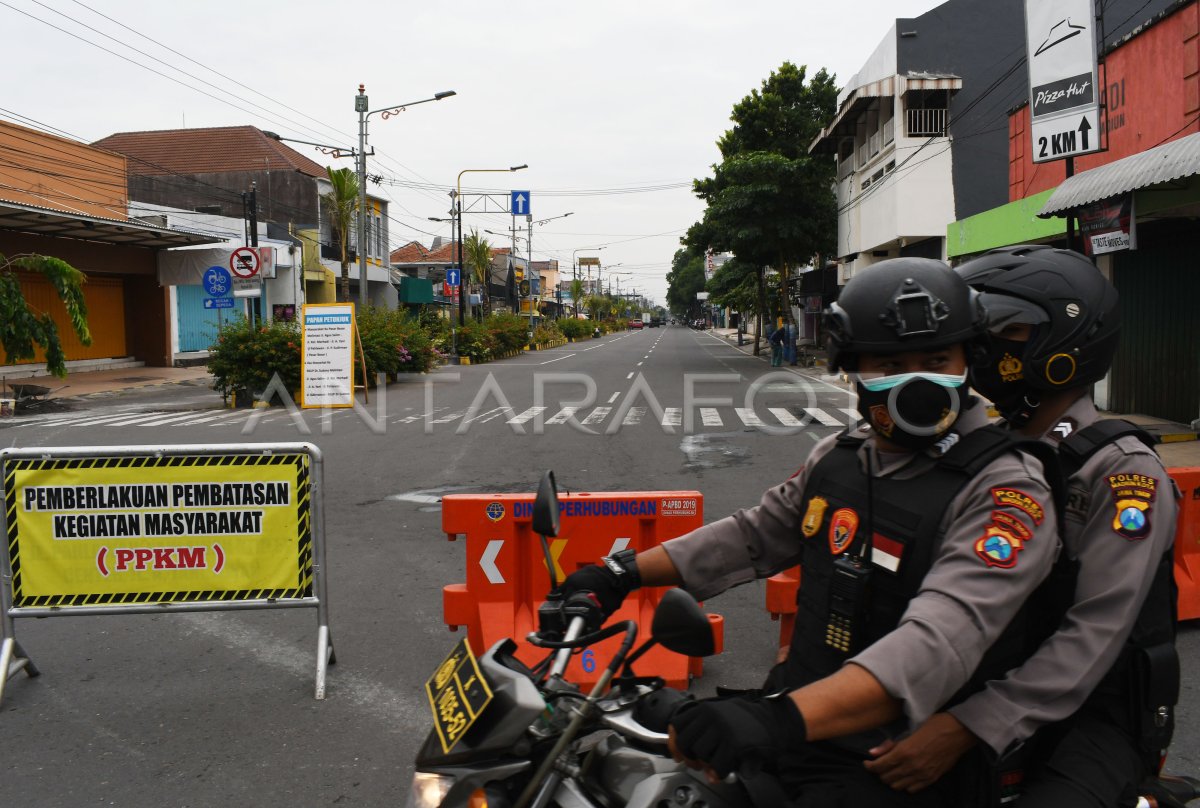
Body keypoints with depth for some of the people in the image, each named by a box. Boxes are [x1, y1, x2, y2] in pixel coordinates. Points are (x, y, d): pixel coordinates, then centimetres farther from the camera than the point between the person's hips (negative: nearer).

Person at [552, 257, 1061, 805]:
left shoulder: (1006, 490, -18)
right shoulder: (837, 456, 6)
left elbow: (940, 640, -32)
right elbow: (754, 535, 17)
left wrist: (783, 717, -45)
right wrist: (624, 573, 9)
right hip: (798, 722, 7)